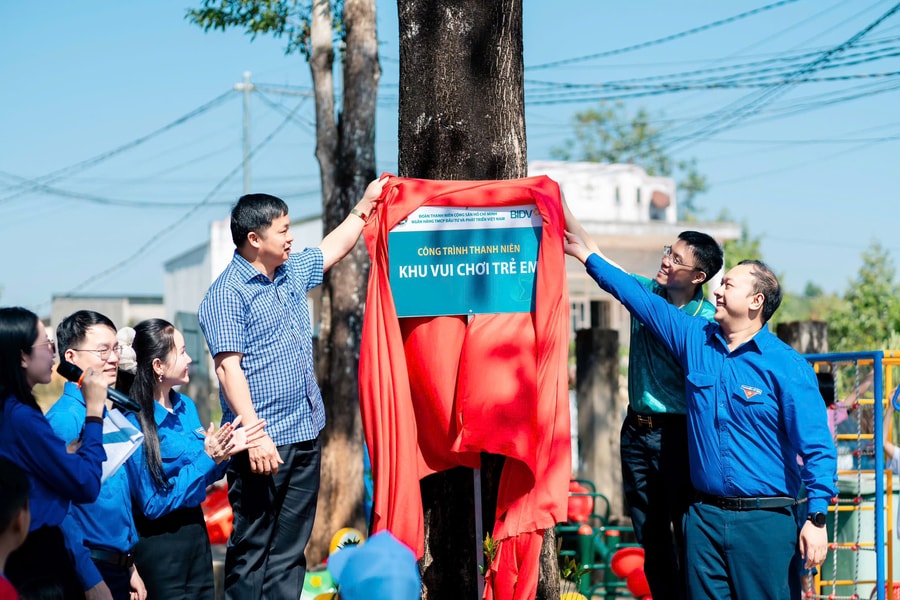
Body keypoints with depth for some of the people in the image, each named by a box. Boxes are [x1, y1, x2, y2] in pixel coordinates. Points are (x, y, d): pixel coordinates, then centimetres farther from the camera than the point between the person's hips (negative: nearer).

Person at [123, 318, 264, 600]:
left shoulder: (185, 406, 2)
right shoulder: (134, 422, -20)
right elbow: (153, 505, -19)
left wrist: (224, 452, -6)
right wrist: (208, 459, -20)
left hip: (196, 529, 7)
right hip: (159, 542, -7)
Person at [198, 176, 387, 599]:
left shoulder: (291, 274, 14)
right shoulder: (227, 294, -10)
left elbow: (332, 249, 34)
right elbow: (228, 367, -17)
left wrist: (365, 206, 33)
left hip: (305, 436, 8)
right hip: (263, 443, -8)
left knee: (289, 551, 10)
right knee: (252, 550, -3)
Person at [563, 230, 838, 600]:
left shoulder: (786, 366, -5)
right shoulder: (696, 340, 10)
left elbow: (816, 447, -9)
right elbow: (638, 296, 19)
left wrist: (817, 518, -15)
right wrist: (587, 255, 23)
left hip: (765, 521, -5)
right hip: (703, 517, 5)